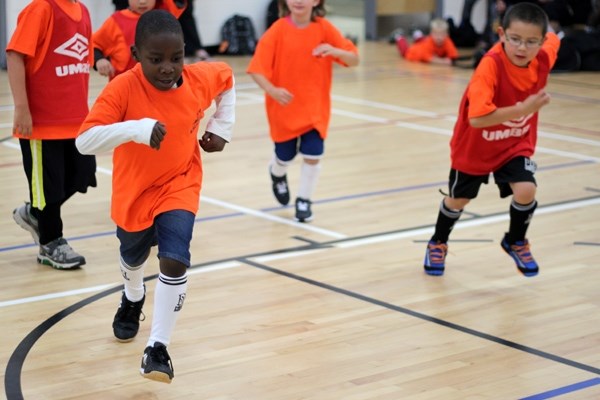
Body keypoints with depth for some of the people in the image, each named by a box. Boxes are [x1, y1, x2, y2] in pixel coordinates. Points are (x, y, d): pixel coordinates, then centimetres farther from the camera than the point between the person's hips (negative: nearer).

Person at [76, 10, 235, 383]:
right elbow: (85, 141, -38)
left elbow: (227, 78, 8)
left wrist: (222, 128, 1)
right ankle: (133, 298, 61)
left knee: (175, 261, -21)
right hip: (133, 192, 0)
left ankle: (158, 349, -9)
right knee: (133, 259, 25)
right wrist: (136, 129, -51)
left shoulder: (199, 80, -18)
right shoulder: (122, 88, -29)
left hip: (179, 187, 0)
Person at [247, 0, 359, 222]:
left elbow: (354, 59, -8)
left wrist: (335, 51, -29)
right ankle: (277, 174, 50)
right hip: (284, 107, -1)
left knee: (312, 155, -6)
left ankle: (304, 201, 18)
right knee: (285, 157, 12)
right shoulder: (278, 30, -13)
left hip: (315, 107, 1)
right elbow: (256, 69, -17)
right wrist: (272, 90, -35)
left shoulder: (324, 28, -8)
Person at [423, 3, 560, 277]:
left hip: (516, 144, 3)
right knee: (458, 199, 17)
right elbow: (477, 118, -45)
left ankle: (515, 242, 14)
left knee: (526, 191, -19)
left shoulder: (544, 58, -19)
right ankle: (438, 244, 48)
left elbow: (553, 39, 7)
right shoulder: (491, 65, -36)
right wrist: (523, 109, -48)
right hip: (474, 145, -3)